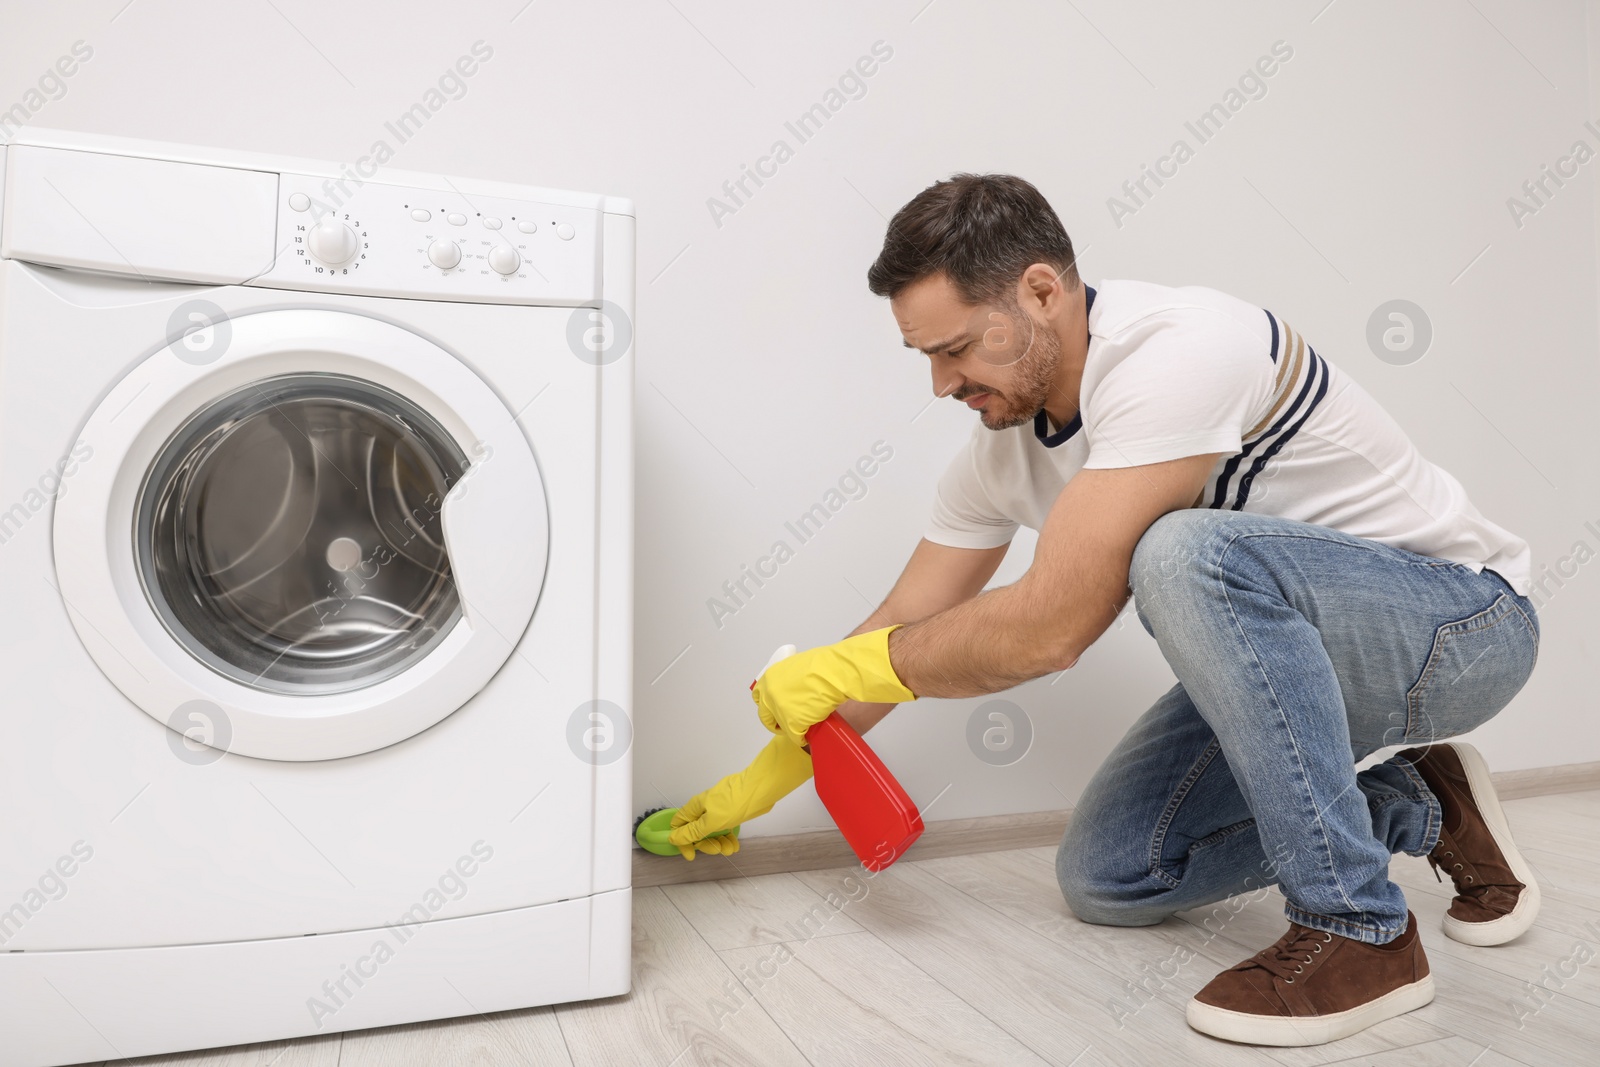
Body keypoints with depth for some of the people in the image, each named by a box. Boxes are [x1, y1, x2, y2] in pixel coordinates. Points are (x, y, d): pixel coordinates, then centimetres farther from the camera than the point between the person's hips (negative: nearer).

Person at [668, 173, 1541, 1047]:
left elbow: (1050, 628, -35)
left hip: (1462, 620, -7)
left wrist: (837, 668, -22)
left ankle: (1359, 929, -21)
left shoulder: (1179, 350, -31)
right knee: (1104, 876, 0)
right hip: (1287, 652, 8)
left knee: (1187, 552, -37)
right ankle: (1417, 811, 15)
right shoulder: (1002, 444, -5)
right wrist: (767, 776, 8)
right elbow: (905, 627, 3)